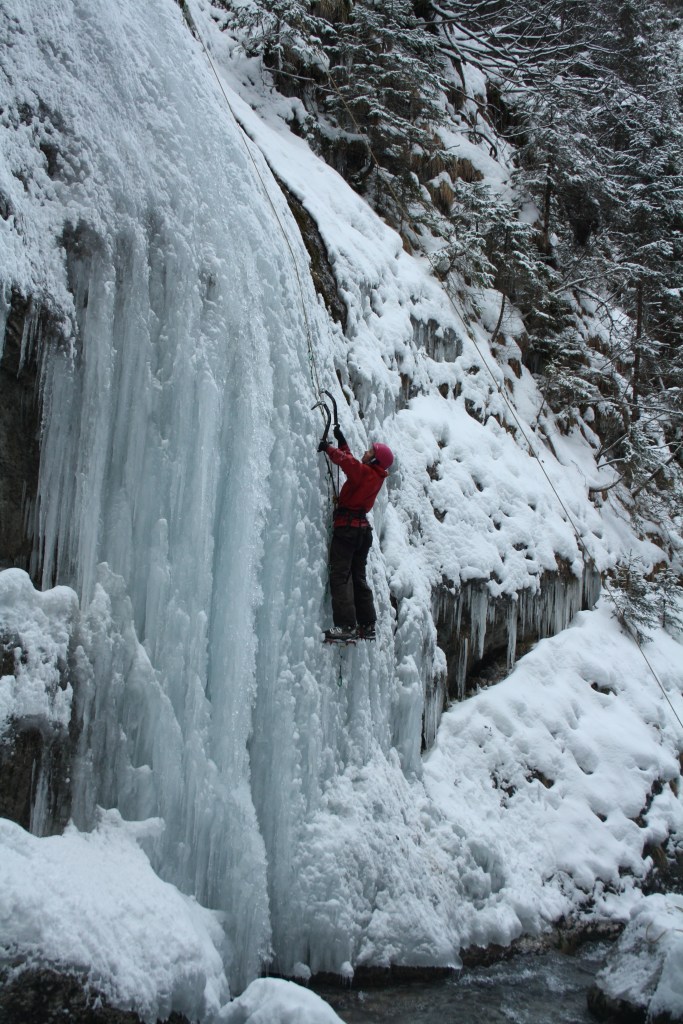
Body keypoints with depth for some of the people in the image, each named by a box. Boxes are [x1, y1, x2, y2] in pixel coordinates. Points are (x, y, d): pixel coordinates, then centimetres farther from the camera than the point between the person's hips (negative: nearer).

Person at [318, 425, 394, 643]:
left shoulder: (365, 472, -11)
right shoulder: (376, 476, 14)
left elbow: (346, 461, -25)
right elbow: (351, 462, 27)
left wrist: (328, 448, -10)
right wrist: (342, 443, 29)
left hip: (347, 526, -9)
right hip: (363, 528, 9)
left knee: (340, 576, -13)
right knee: (358, 578, 15)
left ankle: (345, 626, -21)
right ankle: (367, 625, 16)